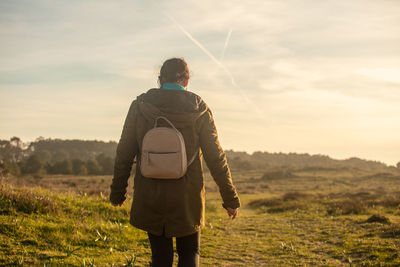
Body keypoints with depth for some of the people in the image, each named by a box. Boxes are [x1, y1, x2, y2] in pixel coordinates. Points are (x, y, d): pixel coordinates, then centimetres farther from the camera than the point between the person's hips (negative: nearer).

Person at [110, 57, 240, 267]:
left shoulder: (140, 106, -3)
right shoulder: (198, 110, -6)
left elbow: (124, 153, 1)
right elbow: (215, 157, -3)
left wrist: (117, 192, 13)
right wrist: (231, 199, 5)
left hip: (150, 198, 1)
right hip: (186, 199, -1)